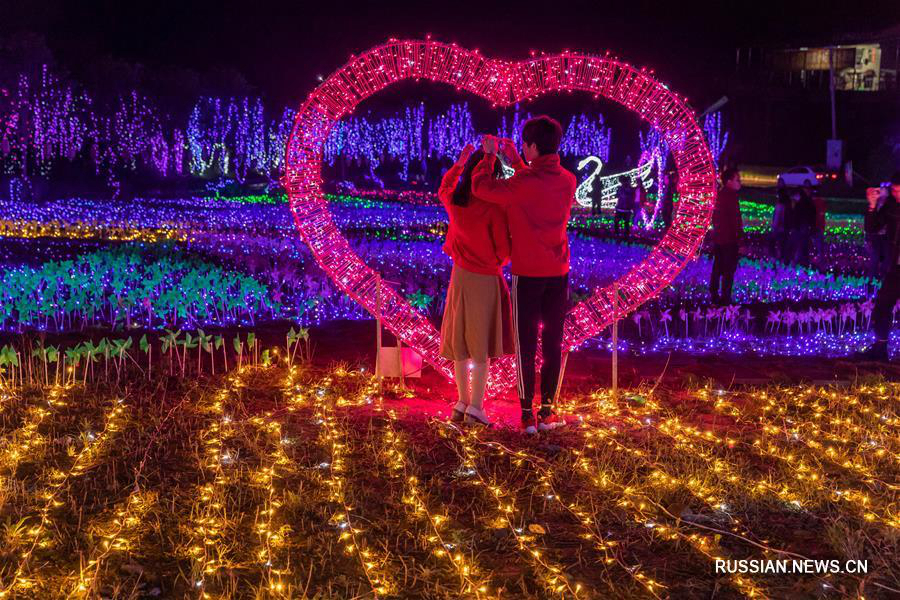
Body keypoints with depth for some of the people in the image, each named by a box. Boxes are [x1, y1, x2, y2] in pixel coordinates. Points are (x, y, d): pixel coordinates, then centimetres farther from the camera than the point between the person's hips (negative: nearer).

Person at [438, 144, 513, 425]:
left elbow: (443, 187, 22)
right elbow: (503, 251, -13)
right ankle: (475, 407, 4)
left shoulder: (454, 201, -4)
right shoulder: (493, 208, -19)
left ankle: (463, 402, 20)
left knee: (460, 343, 14)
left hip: (460, 276, 5)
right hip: (485, 281, -5)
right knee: (482, 348, 3)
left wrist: (460, 161, 31)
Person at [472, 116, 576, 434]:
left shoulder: (524, 184, -19)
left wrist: (489, 156, 5)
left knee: (526, 345, 4)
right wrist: (514, 160, 22)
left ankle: (527, 415, 6)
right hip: (559, 274, 4)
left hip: (527, 275, -4)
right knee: (553, 344, 11)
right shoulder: (568, 181, 0)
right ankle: (547, 412, 16)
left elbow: (481, 187, -10)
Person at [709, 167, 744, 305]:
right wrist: (740, 241, -15)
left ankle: (714, 296, 19)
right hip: (729, 241, -9)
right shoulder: (731, 197, -16)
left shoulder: (720, 195, 12)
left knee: (717, 269, 14)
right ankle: (725, 298, -5)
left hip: (718, 240, 9)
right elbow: (736, 221, -17)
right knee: (729, 271, -5)